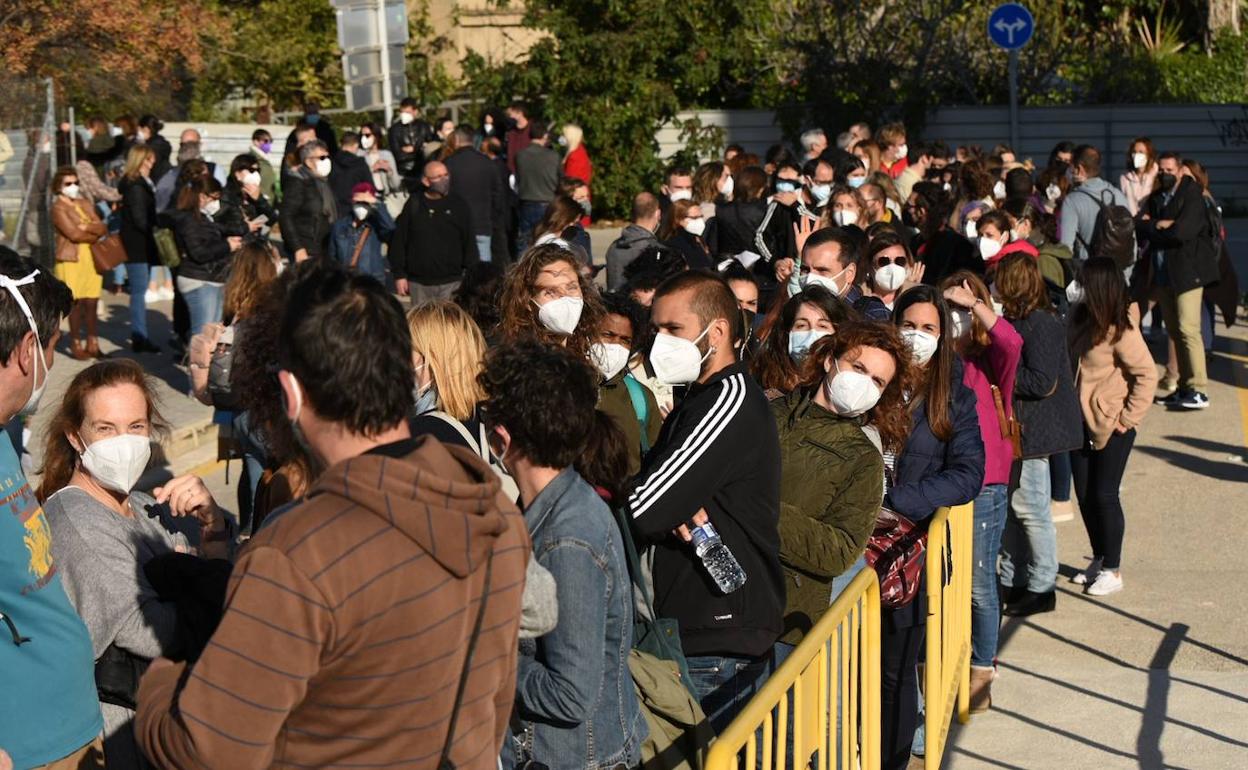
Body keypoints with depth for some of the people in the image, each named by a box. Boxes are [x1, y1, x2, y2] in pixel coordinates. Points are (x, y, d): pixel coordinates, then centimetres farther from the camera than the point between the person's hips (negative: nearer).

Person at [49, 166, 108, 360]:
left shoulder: (84, 205, 16)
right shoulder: (58, 208, -4)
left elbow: (103, 228, 6)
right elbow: (74, 234, -15)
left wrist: (86, 227, -11)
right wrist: (95, 235, -3)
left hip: (92, 259, 6)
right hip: (71, 260, -6)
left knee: (91, 303, 4)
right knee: (76, 303, -6)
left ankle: (92, 344, 8)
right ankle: (76, 345, 1)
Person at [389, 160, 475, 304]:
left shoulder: (459, 205, 3)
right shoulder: (414, 205, 3)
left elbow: (469, 244, 5)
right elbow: (399, 241, 6)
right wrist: (399, 275, 2)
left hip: (451, 282, -1)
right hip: (418, 283, 1)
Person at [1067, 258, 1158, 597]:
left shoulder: (1120, 330, -19)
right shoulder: (1080, 316, 2)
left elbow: (1147, 375, -17)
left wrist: (1128, 418, -16)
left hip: (1112, 425, -7)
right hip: (1082, 420, 7)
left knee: (1105, 494, 0)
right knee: (1084, 493, 12)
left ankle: (1112, 570, 13)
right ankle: (1099, 559, 29)